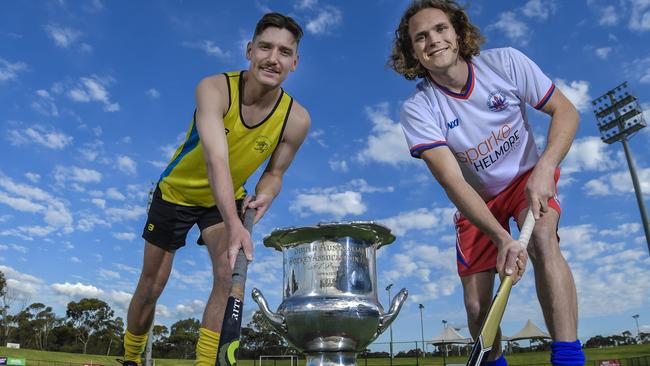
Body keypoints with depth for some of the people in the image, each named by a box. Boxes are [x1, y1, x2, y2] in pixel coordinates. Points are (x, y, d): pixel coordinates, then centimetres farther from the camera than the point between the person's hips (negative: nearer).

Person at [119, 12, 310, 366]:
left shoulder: (296, 119, -21)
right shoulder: (214, 88, -30)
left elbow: (274, 172, -6)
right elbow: (216, 159, -43)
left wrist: (263, 197, -30)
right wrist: (234, 225, -56)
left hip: (227, 199, 2)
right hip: (176, 192, -1)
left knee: (230, 276, -22)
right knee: (150, 287, 10)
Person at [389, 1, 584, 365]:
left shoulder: (505, 62, -19)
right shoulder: (417, 110, -24)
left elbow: (566, 111, -11)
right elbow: (452, 181, -31)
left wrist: (544, 169, -28)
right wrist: (502, 238, -43)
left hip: (528, 178, 1)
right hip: (476, 200, 0)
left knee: (543, 240, -33)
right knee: (477, 307, 1)